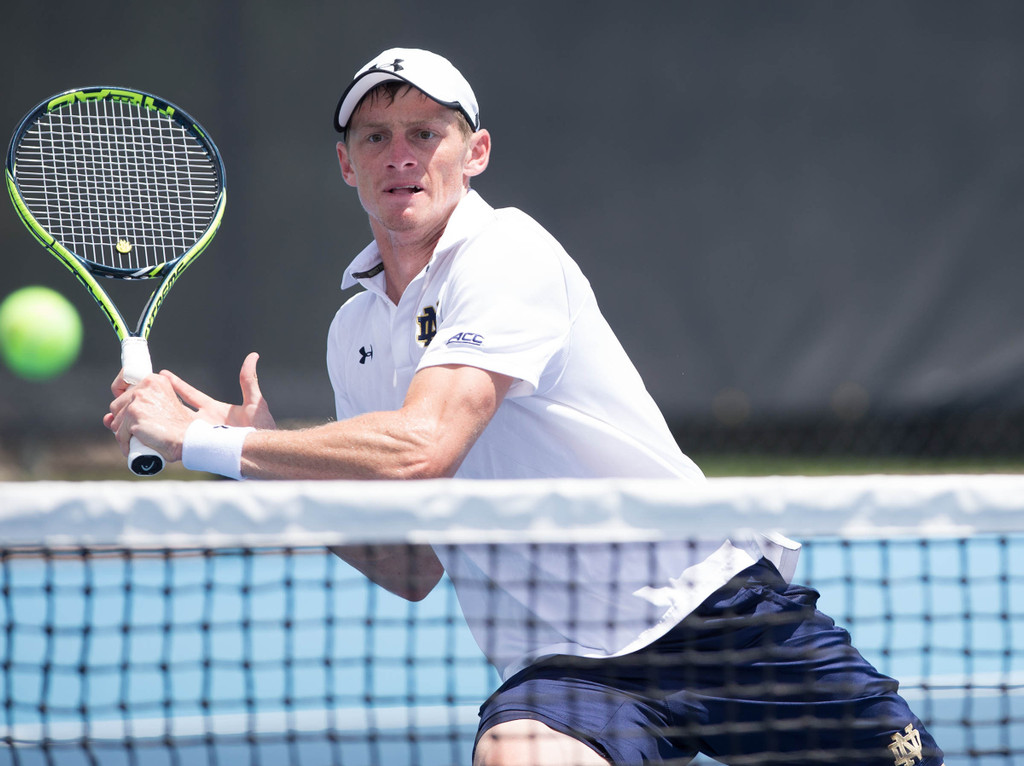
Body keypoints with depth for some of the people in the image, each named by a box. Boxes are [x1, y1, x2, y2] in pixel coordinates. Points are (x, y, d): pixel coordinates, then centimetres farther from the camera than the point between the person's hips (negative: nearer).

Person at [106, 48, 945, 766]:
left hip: (711, 603, -4)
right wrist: (265, 451, 0)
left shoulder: (506, 254, -12)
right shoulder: (355, 333, 10)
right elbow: (413, 569, 14)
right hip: (567, 664, 4)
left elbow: (418, 451, -26)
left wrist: (200, 440, -20)